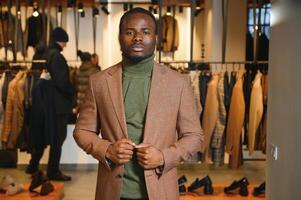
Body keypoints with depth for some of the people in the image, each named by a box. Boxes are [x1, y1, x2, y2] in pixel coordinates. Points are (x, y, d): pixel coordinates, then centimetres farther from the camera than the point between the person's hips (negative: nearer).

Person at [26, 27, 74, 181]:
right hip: (59, 103, -9)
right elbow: (61, 81, -21)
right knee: (58, 137, 1)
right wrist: (72, 91, -5)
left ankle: (33, 166, 26)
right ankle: (53, 171, 10)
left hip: (48, 102, 9)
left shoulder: (47, 54, 12)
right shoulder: (56, 56, -16)